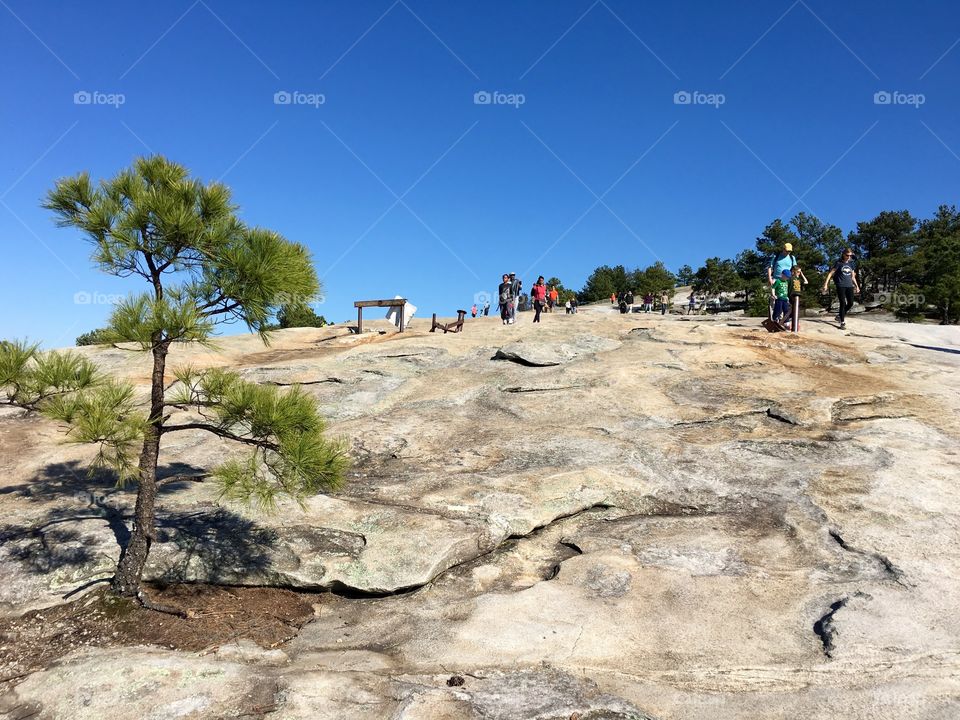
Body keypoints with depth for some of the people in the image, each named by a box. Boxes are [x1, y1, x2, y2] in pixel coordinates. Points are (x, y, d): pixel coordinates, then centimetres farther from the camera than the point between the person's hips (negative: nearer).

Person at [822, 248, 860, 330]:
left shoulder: (851, 263, 14)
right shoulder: (839, 263, -1)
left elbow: (853, 276, 22)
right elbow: (830, 273, -5)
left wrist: (857, 286, 21)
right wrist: (825, 284, -14)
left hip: (849, 286, 5)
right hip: (841, 286, -5)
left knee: (850, 303, 2)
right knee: (843, 304, -8)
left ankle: (840, 316, 24)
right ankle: (842, 322, -3)